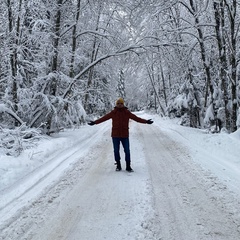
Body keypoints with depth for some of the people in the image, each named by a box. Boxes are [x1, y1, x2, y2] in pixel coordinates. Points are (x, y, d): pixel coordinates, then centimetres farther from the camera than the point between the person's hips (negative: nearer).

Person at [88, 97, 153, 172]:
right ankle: (118, 166, 20)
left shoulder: (127, 112, 1)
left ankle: (128, 166, 11)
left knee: (127, 151, 1)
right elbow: (103, 118, 0)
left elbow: (136, 118, 1)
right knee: (116, 151, 7)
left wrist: (146, 121, -4)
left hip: (125, 135, 0)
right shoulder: (113, 112, 1)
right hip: (115, 135, 0)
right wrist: (94, 122, -5)